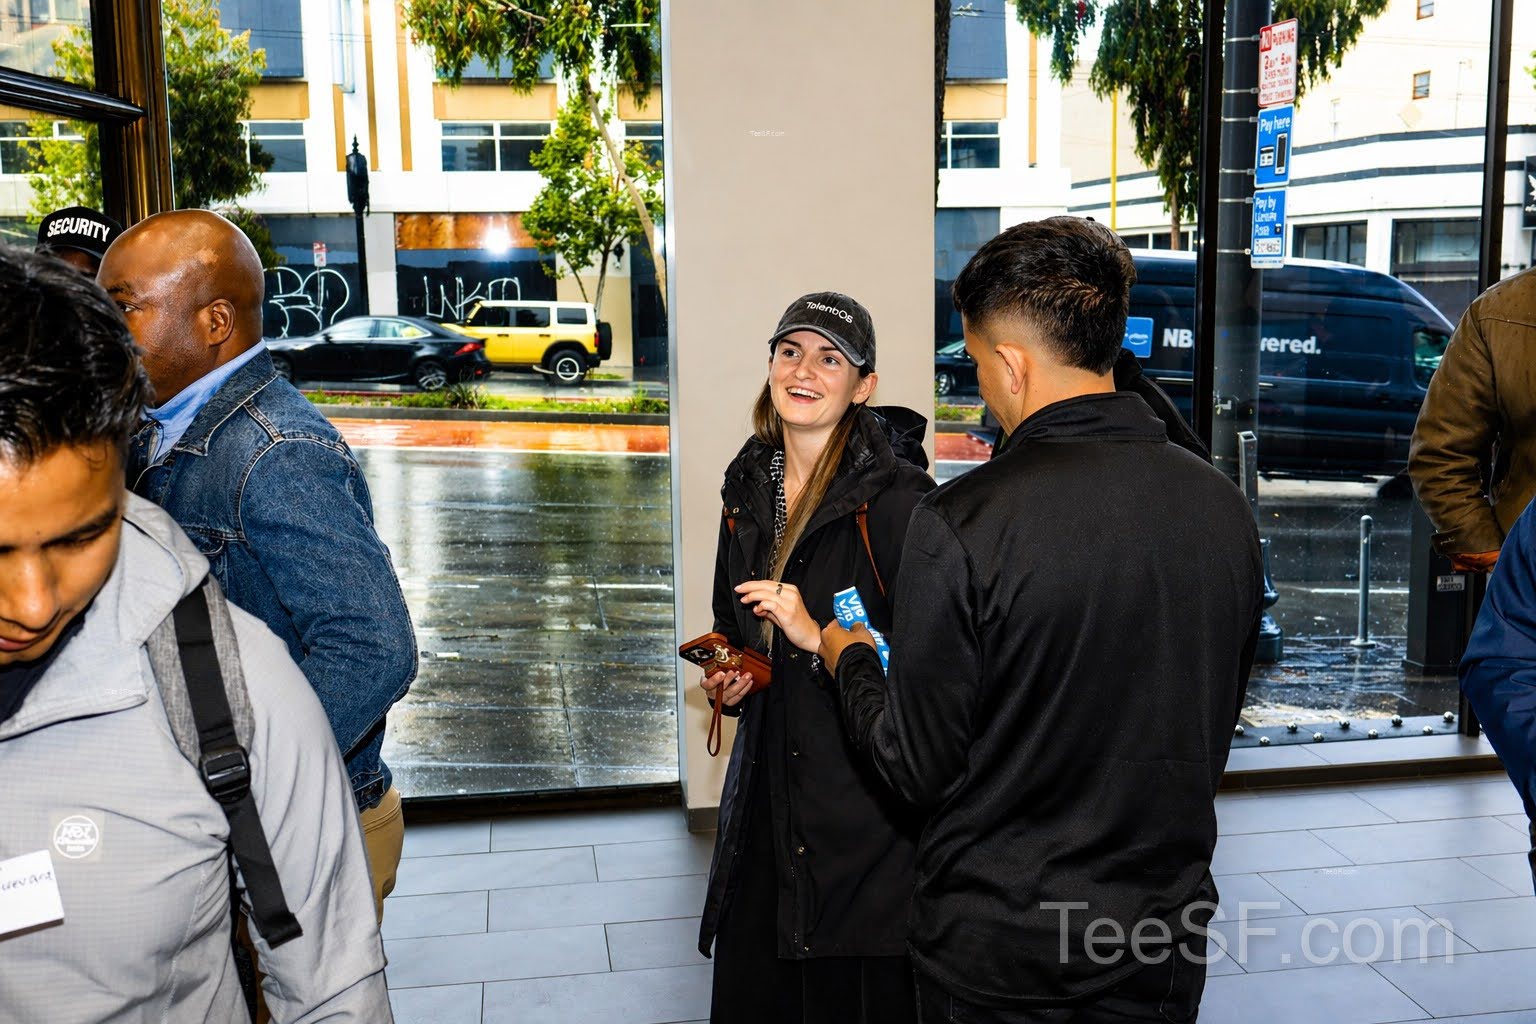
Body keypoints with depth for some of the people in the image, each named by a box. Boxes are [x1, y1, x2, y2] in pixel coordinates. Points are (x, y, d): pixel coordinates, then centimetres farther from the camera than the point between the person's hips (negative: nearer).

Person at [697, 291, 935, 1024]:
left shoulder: (895, 497, -14)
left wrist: (819, 638, -21)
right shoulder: (749, 489, 9)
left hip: (868, 792, -6)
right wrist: (727, 679, 5)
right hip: (766, 784, 6)